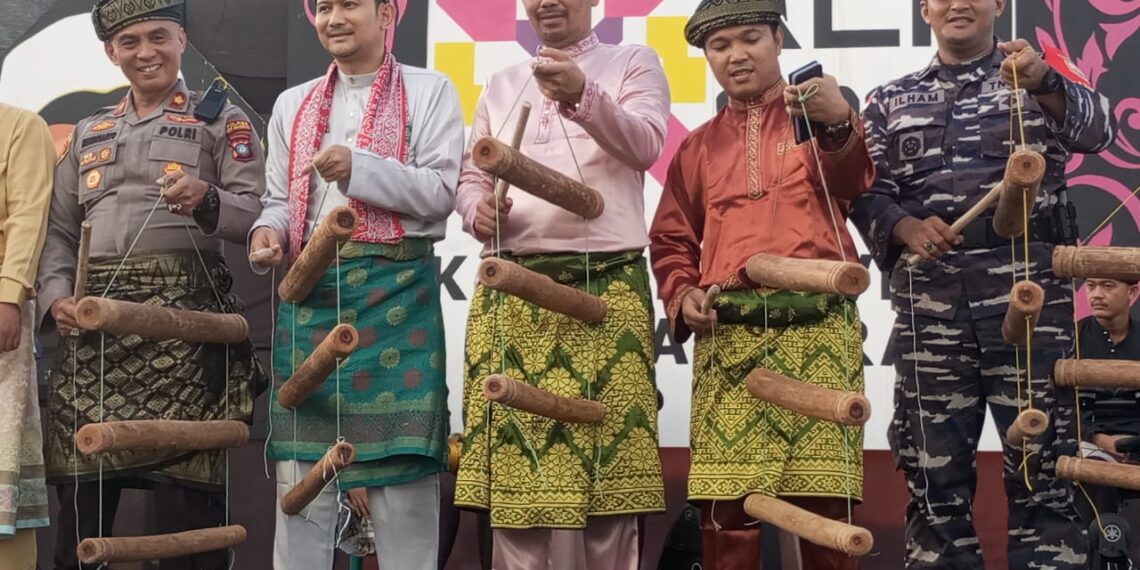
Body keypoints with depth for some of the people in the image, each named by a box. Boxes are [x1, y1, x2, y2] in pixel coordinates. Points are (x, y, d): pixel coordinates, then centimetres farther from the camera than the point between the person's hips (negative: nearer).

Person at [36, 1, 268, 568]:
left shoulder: (221, 121, 9)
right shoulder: (89, 132, 21)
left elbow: (255, 215, 0)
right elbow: (58, 230, 17)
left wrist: (207, 200, -20)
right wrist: (56, 296, 0)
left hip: (183, 312, -4)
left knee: (184, 478, -8)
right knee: (81, 485, 2)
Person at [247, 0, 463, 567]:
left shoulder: (429, 91, 4)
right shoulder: (292, 104, 16)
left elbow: (441, 193, -6)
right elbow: (281, 198, 17)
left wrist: (359, 167, -18)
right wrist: (269, 229, -5)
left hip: (395, 290, -3)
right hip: (310, 292, 4)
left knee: (401, 461, -5)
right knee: (301, 463, 2)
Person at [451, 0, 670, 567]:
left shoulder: (633, 63, 8)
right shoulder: (501, 84, 21)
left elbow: (644, 145, -10)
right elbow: (470, 175, 21)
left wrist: (583, 95, -27)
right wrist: (476, 208, -3)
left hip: (605, 287, -4)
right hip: (508, 293, 4)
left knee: (602, 460, -7)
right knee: (511, 472, -1)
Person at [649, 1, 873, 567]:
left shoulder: (819, 115, 10)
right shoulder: (698, 147, 19)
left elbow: (850, 184, -11)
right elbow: (672, 241, 22)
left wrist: (837, 125, -32)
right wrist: (682, 296, 2)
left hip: (818, 329, -2)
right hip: (727, 335, 2)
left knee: (824, 498, -3)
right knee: (725, 503, -4)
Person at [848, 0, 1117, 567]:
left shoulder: (1042, 73, 13)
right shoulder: (890, 101, 18)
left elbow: (1094, 130, -7)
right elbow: (867, 192, 7)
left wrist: (1042, 82, -28)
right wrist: (907, 227, -15)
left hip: (1028, 287, -2)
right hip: (928, 298, 2)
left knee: (1040, 459, -5)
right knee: (932, 467, 3)